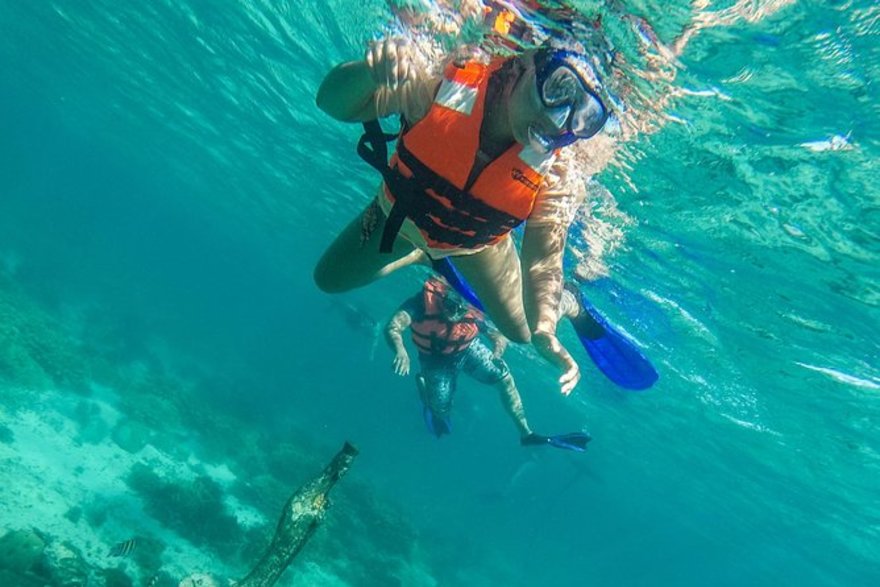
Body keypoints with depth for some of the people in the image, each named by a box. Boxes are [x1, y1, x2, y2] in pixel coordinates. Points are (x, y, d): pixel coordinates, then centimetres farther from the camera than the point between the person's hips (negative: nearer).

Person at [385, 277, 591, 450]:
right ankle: (427, 396, 39)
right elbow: (393, 328, -45)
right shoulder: (425, 300, -38)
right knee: (441, 409, 1)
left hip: (469, 348, 2)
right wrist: (401, 351, -66)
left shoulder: (473, 315, -30)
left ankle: (526, 433, 1)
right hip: (436, 359, -1)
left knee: (505, 379, -10)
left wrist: (497, 353, -37)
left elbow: (499, 336, -14)